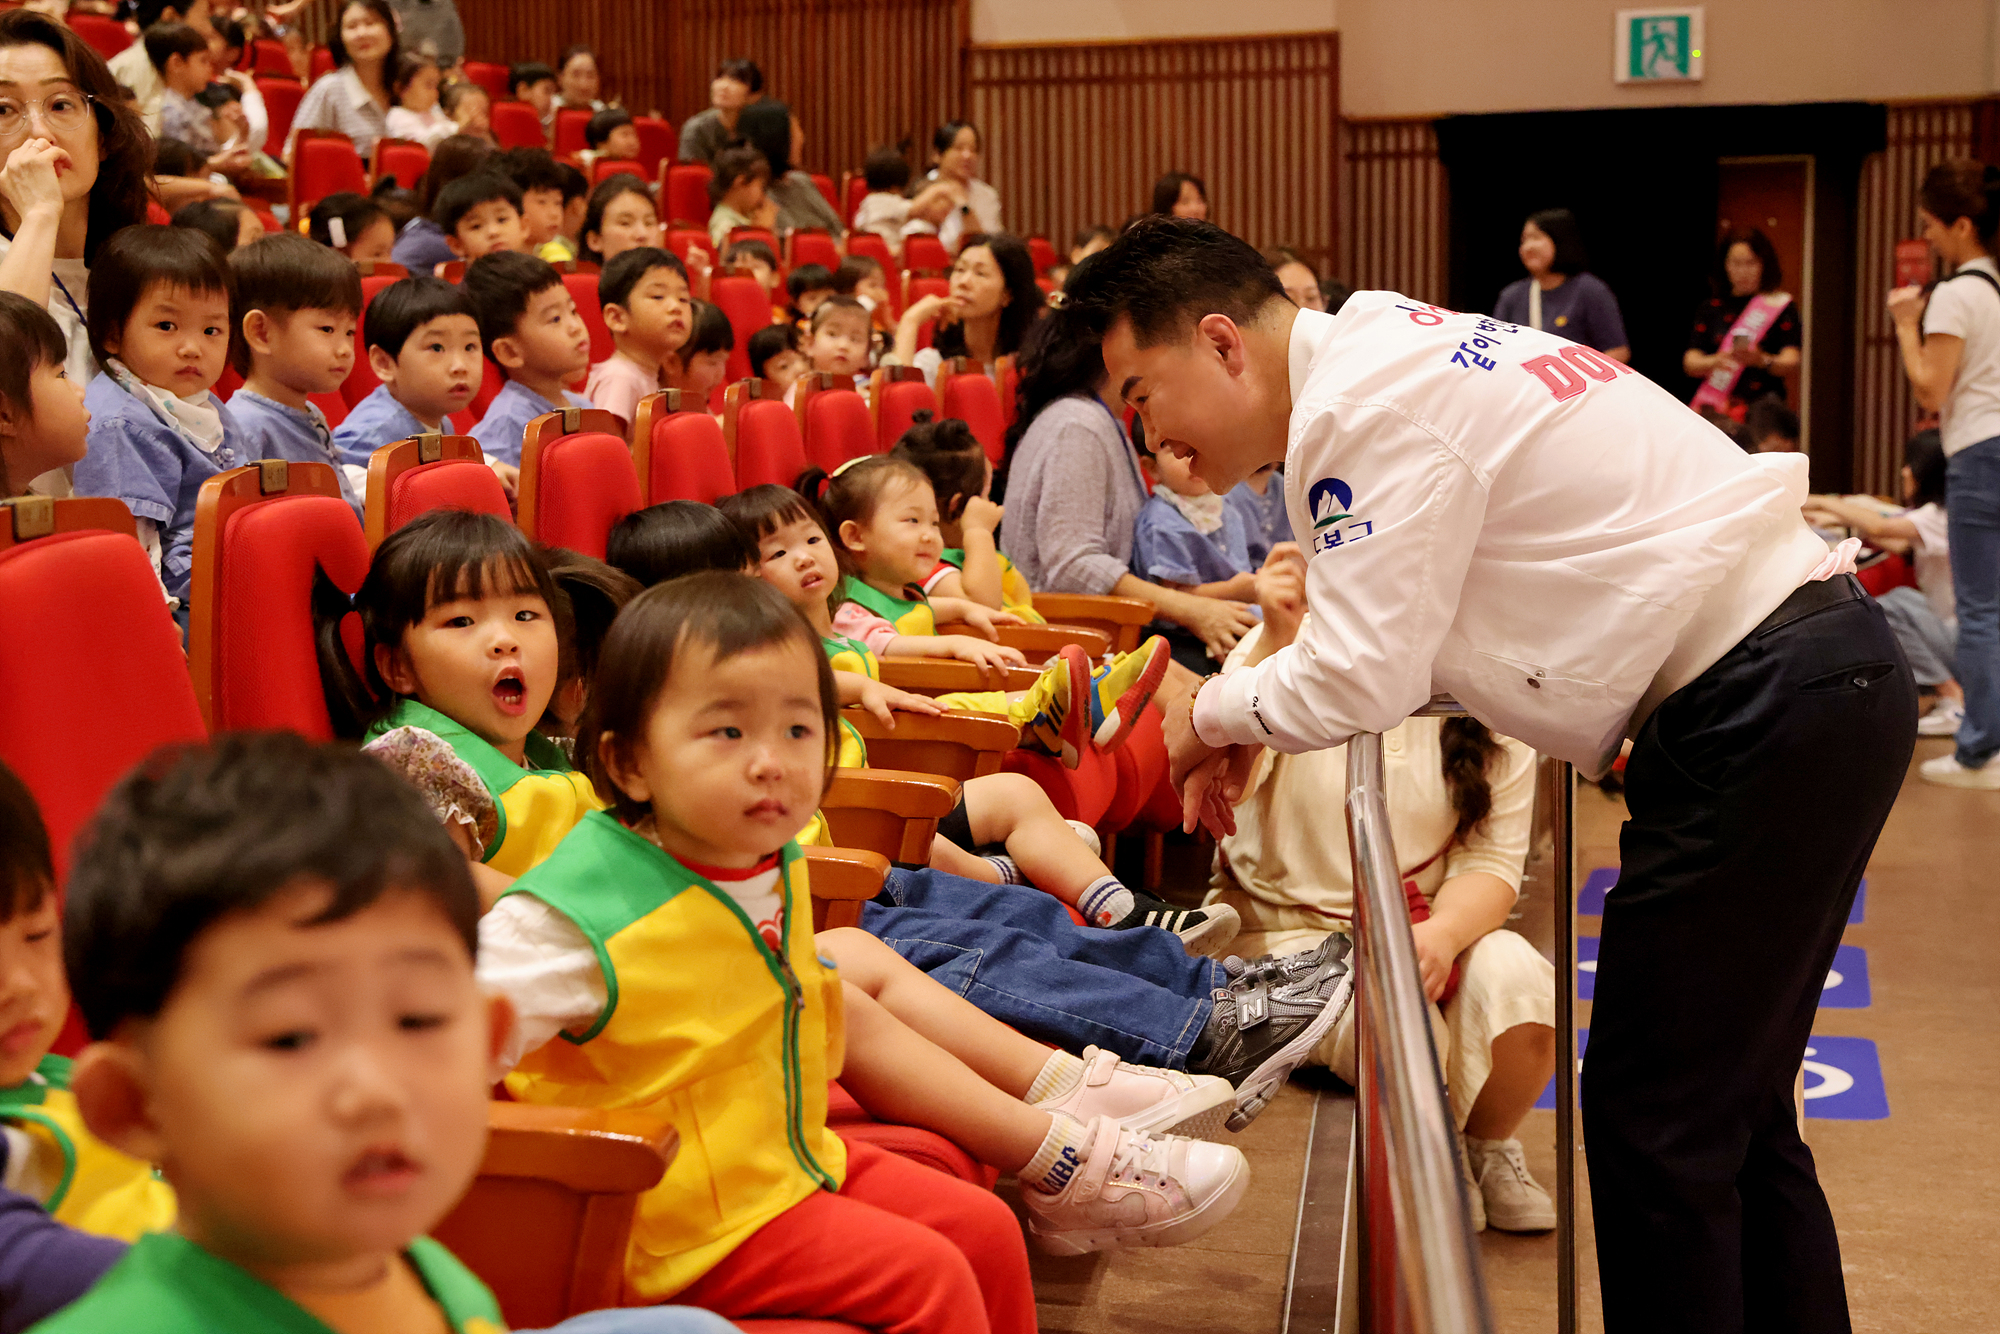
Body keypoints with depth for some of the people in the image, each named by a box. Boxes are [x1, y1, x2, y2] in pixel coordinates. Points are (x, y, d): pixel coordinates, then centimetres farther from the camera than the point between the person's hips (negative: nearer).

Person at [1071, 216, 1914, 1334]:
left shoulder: (1365, 406, -16)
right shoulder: (1391, 358, 15)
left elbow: (1359, 681, -18)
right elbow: (1399, 637, 22)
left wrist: (1217, 713, 1)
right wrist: (1251, 717, 12)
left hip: (1766, 713, -10)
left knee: (1658, 1121, -4)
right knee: (1730, 1105, 17)